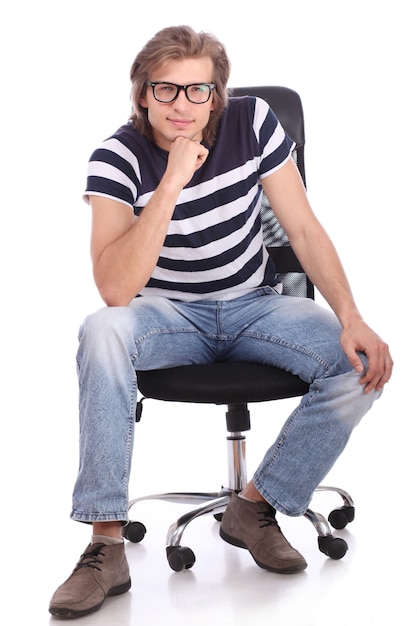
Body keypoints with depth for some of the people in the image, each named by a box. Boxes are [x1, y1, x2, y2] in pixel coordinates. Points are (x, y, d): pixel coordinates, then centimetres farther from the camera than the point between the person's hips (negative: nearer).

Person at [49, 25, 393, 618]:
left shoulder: (252, 122, -10)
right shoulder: (118, 157, -17)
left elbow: (304, 229, -6)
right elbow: (116, 290, -29)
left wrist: (352, 319, -19)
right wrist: (172, 183, -35)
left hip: (255, 305, 2)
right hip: (170, 314, -2)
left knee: (361, 363, -24)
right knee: (101, 333, -35)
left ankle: (255, 506, -6)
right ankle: (107, 546, -31)